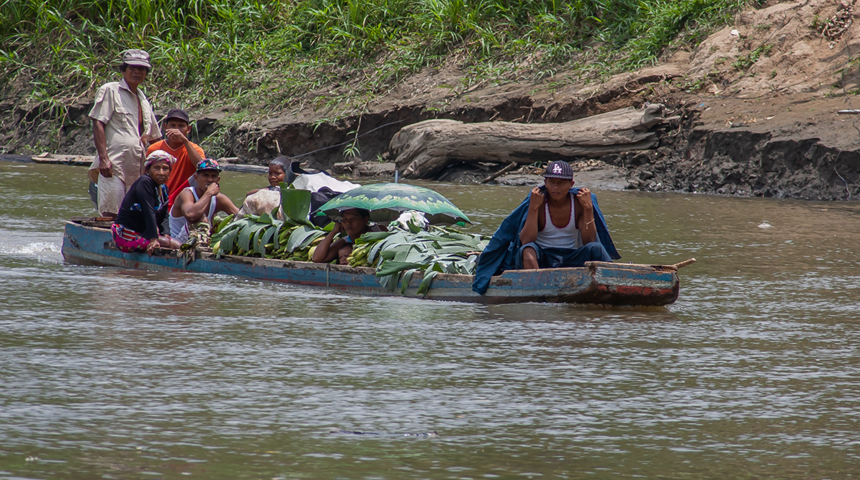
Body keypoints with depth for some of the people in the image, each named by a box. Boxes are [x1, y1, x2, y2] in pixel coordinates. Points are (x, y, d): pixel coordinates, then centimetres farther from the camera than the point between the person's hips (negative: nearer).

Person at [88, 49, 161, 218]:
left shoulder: (143, 101, 23)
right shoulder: (110, 90, 2)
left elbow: (152, 137, 27)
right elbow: (98, 124, -7)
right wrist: (103, 158, -17)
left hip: (137, 170, 7)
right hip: (112, 165, -7)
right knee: (111, 215, -13)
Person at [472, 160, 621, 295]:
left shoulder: (579, 202, -1)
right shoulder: (538, 202, -7)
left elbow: (588, 241, -10)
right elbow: (525, 242, -18)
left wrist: (588, 209, -17)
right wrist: (533, 208, -23)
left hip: (570, 260, 2)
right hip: (541, 259, -2)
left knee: (595, 248, -25)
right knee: (528, 250, -34)